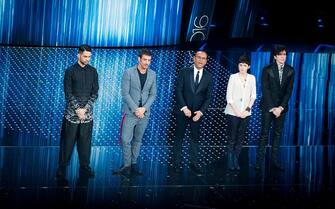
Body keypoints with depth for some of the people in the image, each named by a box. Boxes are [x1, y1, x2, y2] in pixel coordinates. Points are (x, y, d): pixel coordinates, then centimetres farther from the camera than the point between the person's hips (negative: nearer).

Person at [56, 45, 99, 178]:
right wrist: (78, 109, -13)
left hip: (88, 113, 3)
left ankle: (84, 166, 16)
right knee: (68, 140, 0)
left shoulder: (93, 71, 7)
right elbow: (68, 93, -5)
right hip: (72, 112, -2)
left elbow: (95, 93, 5)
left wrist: (85, 108, -7)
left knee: (85, 140, 6)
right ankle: (62, 167, 8)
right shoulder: (70, 71, -1)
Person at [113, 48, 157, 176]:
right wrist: (135, 109, -13)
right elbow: (125, 93, -8)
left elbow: (153, 94, 6)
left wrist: (144, 108, -8)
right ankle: (127, 166, -1)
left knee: (138, 140, 8)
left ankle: (134, 164, 15)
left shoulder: (152, 74, 5)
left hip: (144, 113, 3)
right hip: (130, 112, -3)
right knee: (126, 140, -8)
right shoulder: (129, 73, -5)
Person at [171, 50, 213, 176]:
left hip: (197, 112, 2)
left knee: (195, 138, 5)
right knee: (179, 137, 5)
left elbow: (208, 97, 2)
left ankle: (193, 163, 10)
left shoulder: (208, 76, 4)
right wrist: (184, 108, -15)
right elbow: (178, 91, -6)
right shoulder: (184, 72, -2)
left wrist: (201, 111, -11)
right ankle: (176, 162, 13)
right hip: (183, 110, -2)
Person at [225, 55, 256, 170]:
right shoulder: (233, 77, -1)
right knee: (232, 137, -1)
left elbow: (253, 96, 8)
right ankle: (230, 162, 6)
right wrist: (236, 111, -10)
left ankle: (236, 161, 10)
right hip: (233, 112, -3)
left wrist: (247, 109, -4)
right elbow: (229, 96, -4)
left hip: (245, 113, 3)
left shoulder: (252, 78, 7)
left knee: (241, 137, 4)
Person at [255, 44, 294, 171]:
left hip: (281, 107, 3)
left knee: (278, 134, 6)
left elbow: (289, 91, 1)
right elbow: (265, 90, -7)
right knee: (264, 134, -2)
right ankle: (259, 160, 2)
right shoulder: (267, 70, -5)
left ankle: (274, 160, 12)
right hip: (268, 106, -3)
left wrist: (280, 107, -8)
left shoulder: (290, 71, 3)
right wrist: (272, 108, -12)